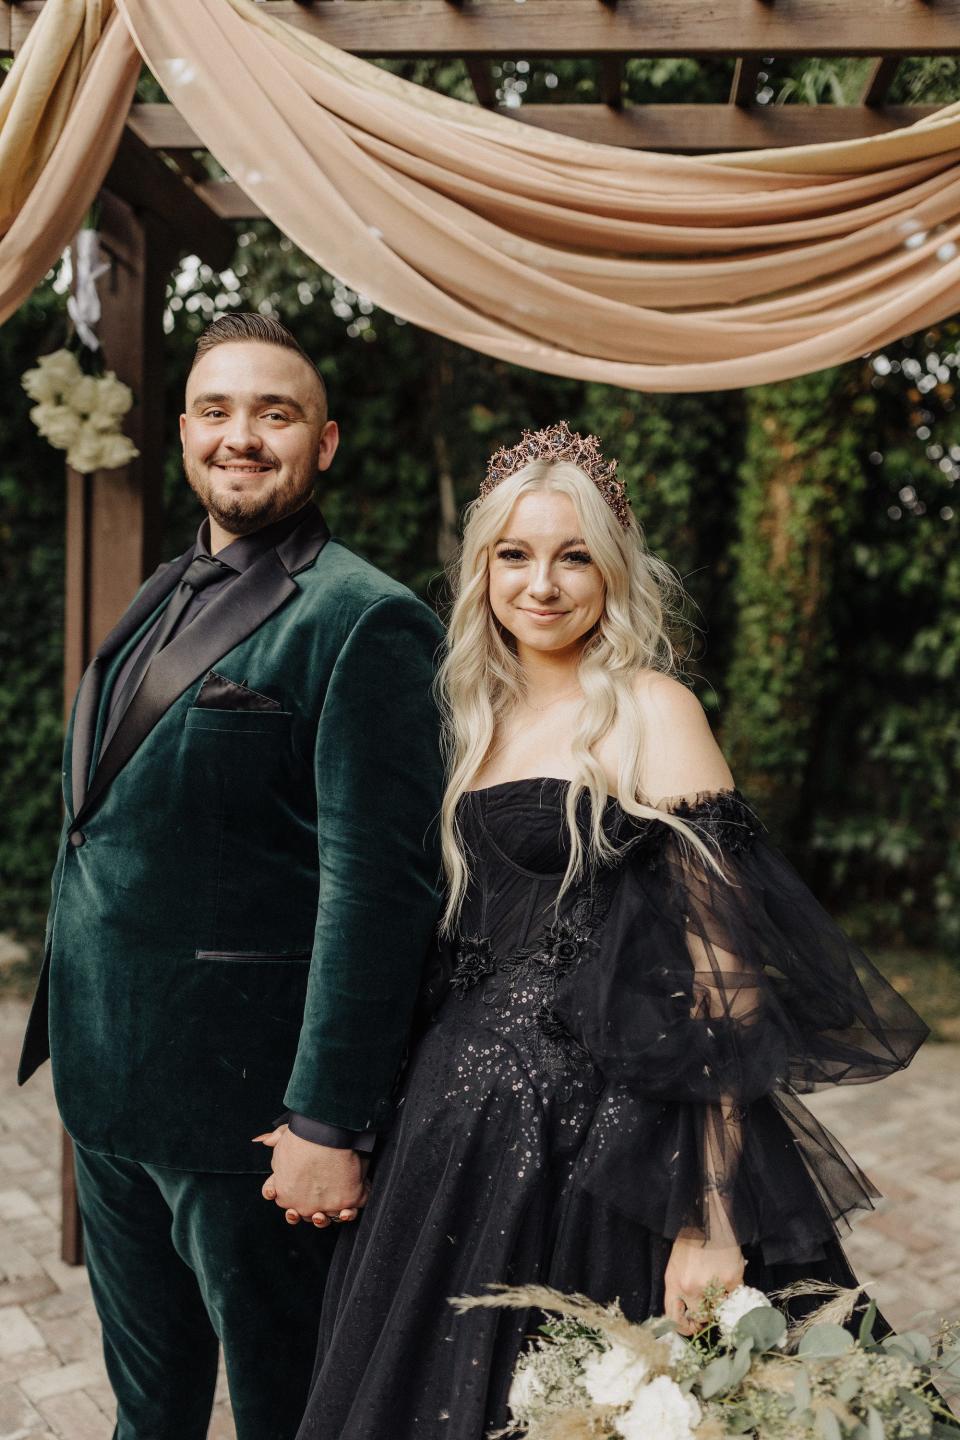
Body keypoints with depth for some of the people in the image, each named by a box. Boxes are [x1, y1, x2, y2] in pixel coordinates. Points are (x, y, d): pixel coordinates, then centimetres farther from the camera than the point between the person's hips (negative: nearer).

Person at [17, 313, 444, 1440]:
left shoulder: (363, 621, -16)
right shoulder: (163, 598, 10)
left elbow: (376, 881, -21)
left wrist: (329, 1123, -20)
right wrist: (76, 1029, 16)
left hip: (242, 1100, -7)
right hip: (107, 1090, 8)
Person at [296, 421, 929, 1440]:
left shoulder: (649, 711, -12)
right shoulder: (483, 715, 9)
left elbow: (721, 971, -16)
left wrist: (714, 1223, -20)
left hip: (598, 1138, -6)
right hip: (471, 1126, 7)